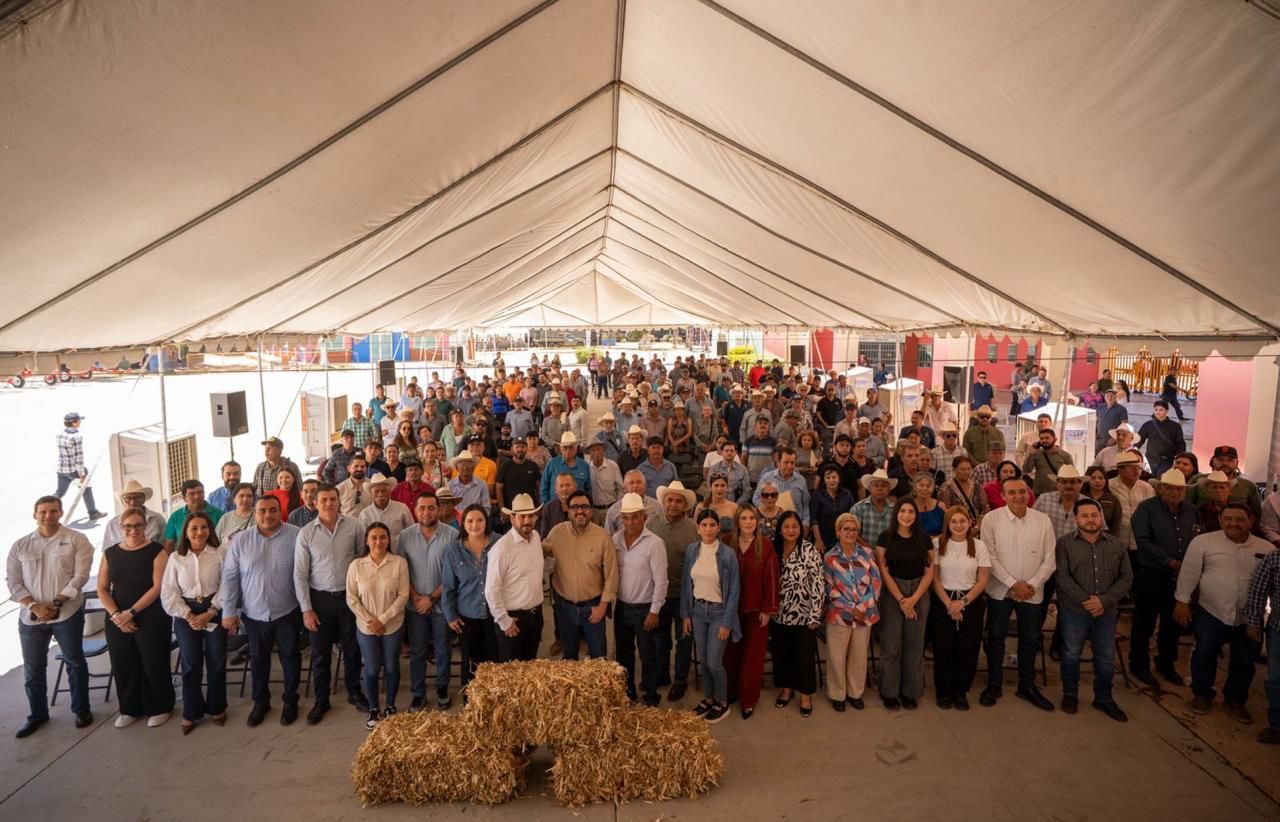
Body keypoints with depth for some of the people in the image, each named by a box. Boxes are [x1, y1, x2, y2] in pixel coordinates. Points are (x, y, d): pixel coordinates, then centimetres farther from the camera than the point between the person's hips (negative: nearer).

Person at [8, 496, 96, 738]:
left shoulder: (76, 540, -2)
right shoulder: (20, 546, 6)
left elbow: (80, 575, -8)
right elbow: (12, 582, 2)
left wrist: (56, 603, -15)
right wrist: (34, 606, -12)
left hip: (67, 613, -3)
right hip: (30, 616, 3)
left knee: (74, 662, 5)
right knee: (32, 668, 12)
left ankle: (81, 710, 19)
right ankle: (37, 714, 29)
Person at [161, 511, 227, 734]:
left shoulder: (219, 554, -4)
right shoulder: (175, 557, 1)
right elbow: (168, 592, -1)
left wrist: (210, 613, -13)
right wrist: (188, 615, -10)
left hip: (214, 612, -1)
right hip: (186, 614, 1)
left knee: (216, 661, 4)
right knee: (190, 663, 4)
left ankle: (216, 708, 21)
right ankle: (191, 712, 18)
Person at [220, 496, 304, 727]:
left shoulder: (296, 536, -11)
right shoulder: (240, 541, -5)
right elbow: (230, 577, -1)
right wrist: (229, 611, -2)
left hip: (287, 612, -2)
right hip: (254, 613, 2)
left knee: (290, 657, 12)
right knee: (258, 659, 17)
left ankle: (290, 701, 31)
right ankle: (260, 702, 36)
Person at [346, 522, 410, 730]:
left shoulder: (399, 562, -11)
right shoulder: (356, 565, -7)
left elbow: (403, 596, -11)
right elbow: (351, 599, -4)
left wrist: (383, 620, -14)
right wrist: (370, 621, -11)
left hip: (393, 626, 0)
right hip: (366, 627, 1)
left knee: (391, 667, 12)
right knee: (371, 669, 10)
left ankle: (390, 707, 31)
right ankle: (373, 709, 29)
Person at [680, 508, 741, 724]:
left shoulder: (727, 554, -14)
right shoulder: (691, 551, -3)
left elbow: (734, 590, -11)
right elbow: (685, 583, 5)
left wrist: (727, 622, -12)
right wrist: (685, 614, 3)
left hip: (719, 611, -4)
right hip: (697, 611, 4)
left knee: (714, 662, -1)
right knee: (703, 660, 13)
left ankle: (722, 703, 22)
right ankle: (708, 698, 33)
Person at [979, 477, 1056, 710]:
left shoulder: (1043, 521, -4)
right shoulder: (991, 519, -10)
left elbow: (1049, 560, -1)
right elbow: (990, 557, -11)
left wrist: (1032, 584, -10)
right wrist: (1014, 584, -14)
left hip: (1032, 592, 2)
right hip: (1000, 590, -2)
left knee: (1030, 639, 14)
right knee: (996, 638, 8)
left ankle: (1027, 686, 31)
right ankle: (994, 684, 23)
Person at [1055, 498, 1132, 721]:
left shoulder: (1117, 545, 6)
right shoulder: (1064, 543, -3)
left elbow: (1126, 578, 1)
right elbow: (1062, 576, -10)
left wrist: (1104, 601, -12)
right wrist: (1085, 600, -18)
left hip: (1107, 612, 3)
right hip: (1074, 610, -3)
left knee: (1106, 658, 11)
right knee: (1071, 654, 6)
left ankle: (1103, 698, 29)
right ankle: (1070, 694, 25)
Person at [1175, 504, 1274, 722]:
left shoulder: (1267, 549, 0)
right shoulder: (1203, 542, -7)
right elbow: (1189, 572, -4)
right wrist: (1182, 601, -5)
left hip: (1250, 618, 2)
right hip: (1211, 613, -2)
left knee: (1244, 662, 13)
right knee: (1204, 655, 7)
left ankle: (1235, 701, 32)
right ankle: (1201, 694, 26)